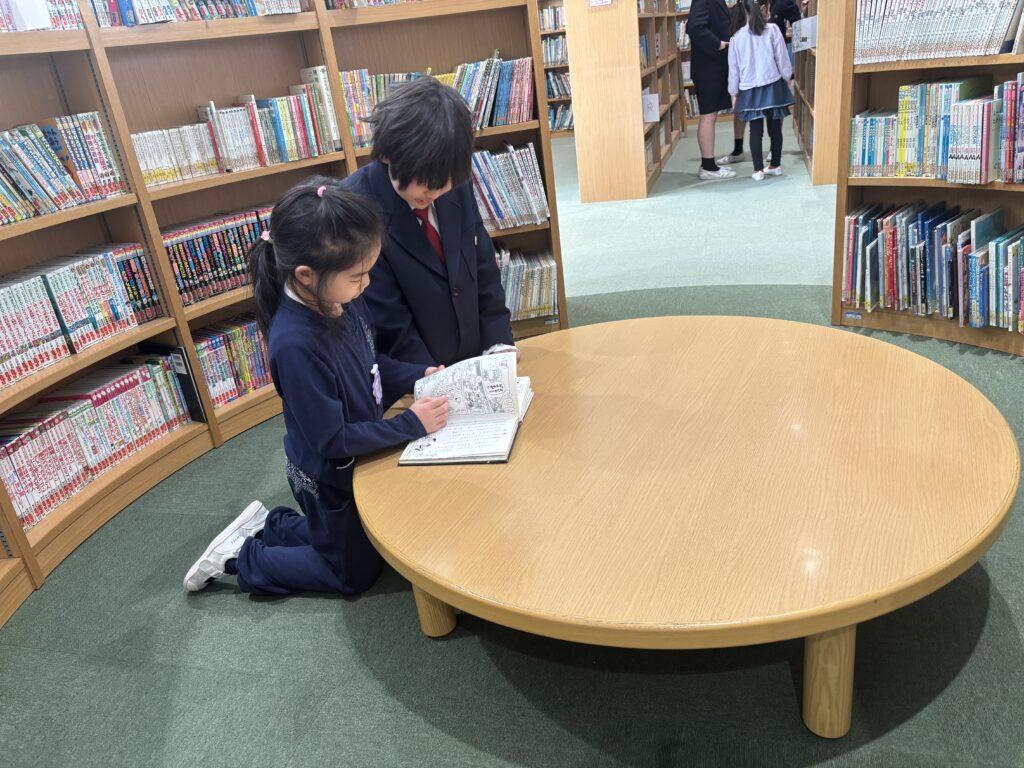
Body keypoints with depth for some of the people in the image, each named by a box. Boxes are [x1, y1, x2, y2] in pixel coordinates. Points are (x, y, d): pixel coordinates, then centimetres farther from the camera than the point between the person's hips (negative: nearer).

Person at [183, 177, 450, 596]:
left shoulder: (341, 299, -14)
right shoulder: (295, 345, -38)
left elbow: (373, 364, 6)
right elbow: (331, 439, -29)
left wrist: (419, 375, -10)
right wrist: (410, 424, -26)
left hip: (362, 451, 8)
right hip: (329, 478, -7)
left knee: (355, 537, 31)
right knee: (354, 572, 17)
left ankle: (267, 525, 37)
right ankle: (240, 558, 24)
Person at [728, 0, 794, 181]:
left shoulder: (736, 37, -1)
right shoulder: (772, 30, -4)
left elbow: (733, 68, 4)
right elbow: (782, 58, 0)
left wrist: (734, 93, 11)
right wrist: (786, 78, 15)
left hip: (750, 90, 0)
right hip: (773, 86, 0)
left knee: (756, 130, 4)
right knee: (775, 128, 10)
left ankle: (758, 170, 3)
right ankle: (775, 165, 20)